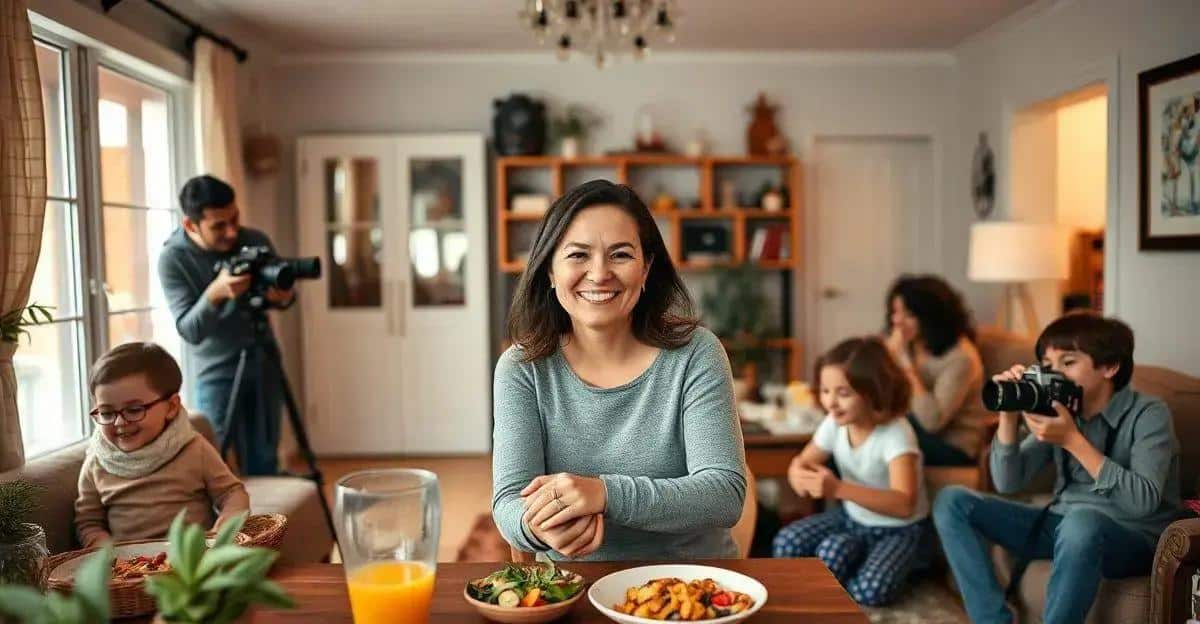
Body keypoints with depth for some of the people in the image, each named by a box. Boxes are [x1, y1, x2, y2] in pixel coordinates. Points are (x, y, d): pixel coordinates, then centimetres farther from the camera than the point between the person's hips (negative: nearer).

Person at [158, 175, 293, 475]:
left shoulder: (256, 241, -8)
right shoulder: (173, 259, -15)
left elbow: (282, 298, 5)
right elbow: (189, 331, -19)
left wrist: (284, 297, -20)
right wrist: (214, 293, -38)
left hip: (265, 363, 3)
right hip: (216, 372, -2)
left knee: (263, 466, 8)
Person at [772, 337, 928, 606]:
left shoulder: (896, 433, -29)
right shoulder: (834, 423, -11)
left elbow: (904, 505, -40)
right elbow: (803, 461, 1)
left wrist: (839, 488, -51)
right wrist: (798, 473, -26)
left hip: (897, 530, -4)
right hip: (852, 518, 5)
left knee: (868, 590, -30)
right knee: (787, 541, -19)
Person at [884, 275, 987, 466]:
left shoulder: (960, 357, -18)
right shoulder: (907, 345, 2)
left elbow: (931, 421, -26)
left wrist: (905, 361, -24)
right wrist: (890, 354, -16)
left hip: (954, 448, -6)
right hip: (918, 432, 6)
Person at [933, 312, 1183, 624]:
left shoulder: (1148, 414, -10)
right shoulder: (1058, 408, 3)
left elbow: (1144, 501, -24)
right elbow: (1008, 483, -2)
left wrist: (1072, 440, -28)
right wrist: (1009, 415, -15)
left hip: (1133, 539, -5)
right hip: (1064, 526, 6)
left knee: (1082, 521, -41)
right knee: (952, 502, -8)